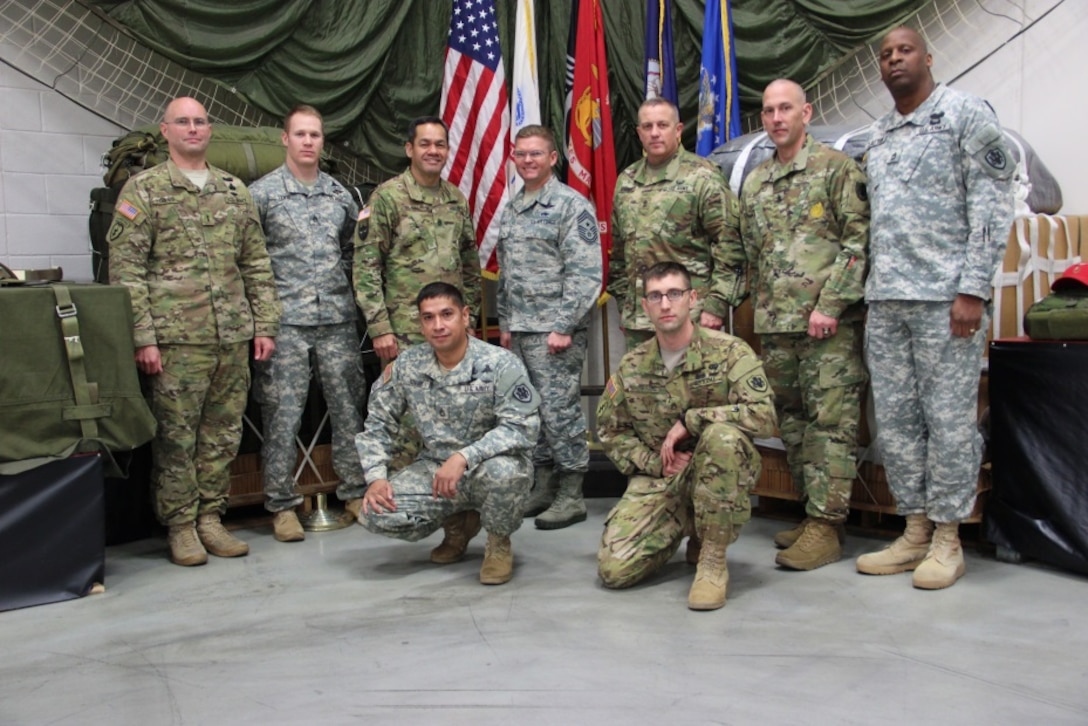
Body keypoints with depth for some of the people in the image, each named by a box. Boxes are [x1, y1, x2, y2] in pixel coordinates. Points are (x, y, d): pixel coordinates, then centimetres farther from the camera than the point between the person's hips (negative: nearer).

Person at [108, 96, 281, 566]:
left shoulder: (235, 191, 15)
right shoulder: (143, 189, 2)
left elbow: (257, 265, 16)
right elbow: (125, 269, -4)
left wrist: (264, 324, 8)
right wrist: (143, 337, -11)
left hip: (234, 337, 4)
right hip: (176, 338, -4)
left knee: (223, 434, 9)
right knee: (175, 437, 2)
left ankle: (210, 519, 21)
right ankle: (180, 527, 15)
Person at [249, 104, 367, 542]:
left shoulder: (340, 194, 12)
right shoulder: (261, 193, 0)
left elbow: (354, 247, 22)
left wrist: (341, 279, 6)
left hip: (338, 317, 4)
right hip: (286, 320, -4)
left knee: (348, 407, 8)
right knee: (282, 413, -1)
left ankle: (356, 490, 20)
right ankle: (282, 504, 9)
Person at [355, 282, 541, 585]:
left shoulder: (500, 364, -15)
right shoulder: (407, 365, -3)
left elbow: (522, 427, -23)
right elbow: (378, 423, 7)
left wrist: (464, 457, -33)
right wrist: (376, 477, -8)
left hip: (489, 466, -4)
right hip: (435, 467, 4)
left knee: (503, 470, -39)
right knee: (374, 514, -17)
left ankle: (499, 542, -4)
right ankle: (458, 523, 13)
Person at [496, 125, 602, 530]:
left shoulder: (572, 205, -8)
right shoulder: (511, 210, 17)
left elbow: (586, 273, -15)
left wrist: (564, 327, -18)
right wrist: (505, 323, 17)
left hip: (555, 329, -8)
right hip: (518, 331, 8)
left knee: (560, 410, -5)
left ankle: (571, 495, 5)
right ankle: (543, 486, 22)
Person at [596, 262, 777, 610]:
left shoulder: (730, 352, -9)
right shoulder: (632, 366, 3)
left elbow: (763, 415, -21)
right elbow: (610, 430, 10)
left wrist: (688, 420, -22)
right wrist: (655, 462, -6)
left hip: (720, 474, -3)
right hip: (659, 478, 3)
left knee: (722, 435, -37)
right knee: (614, 568, -14)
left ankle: (713, 560, -19)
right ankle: (685, 530, 19)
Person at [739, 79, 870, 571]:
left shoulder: (835, 167, 0)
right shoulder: (754, 183, 18)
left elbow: (859, 239, -8)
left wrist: (830, 304, -15)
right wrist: (760, 310, 13)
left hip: (829, 325, -6)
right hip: (775, 326, 7)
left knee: (832, 421, -5)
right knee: (792, 421, 10)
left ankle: (825, 526, -2)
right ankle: (813, 512, 21)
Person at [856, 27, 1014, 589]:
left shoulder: (966, 114, 1)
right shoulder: (877, 137, 19)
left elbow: (992, 204, -6)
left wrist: (972, 289, -14)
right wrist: (871, 288, 13)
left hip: (944, 297, -6)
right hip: (884, 301, 6)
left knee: (948, 417, -2)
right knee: (894, 419, 7)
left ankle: (947, 539, 10)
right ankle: (915, 531, 18)